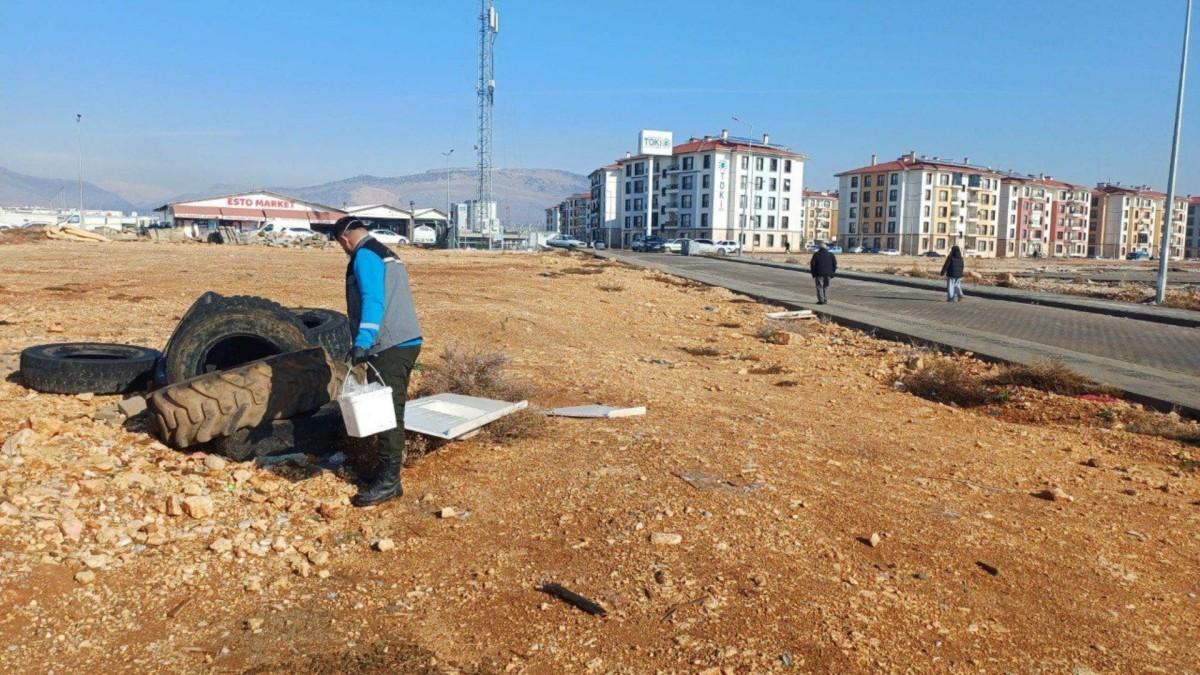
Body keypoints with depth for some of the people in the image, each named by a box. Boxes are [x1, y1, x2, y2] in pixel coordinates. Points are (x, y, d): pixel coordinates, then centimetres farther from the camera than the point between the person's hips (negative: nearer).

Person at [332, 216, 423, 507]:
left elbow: (372, 300, -22)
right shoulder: (387, 254, 22)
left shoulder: (365, 256, -8)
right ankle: (387, 469, 26)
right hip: (406, 342, 10)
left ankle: (388, 482, -2)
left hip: (391, 347, -10)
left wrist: (362, 342, -31)